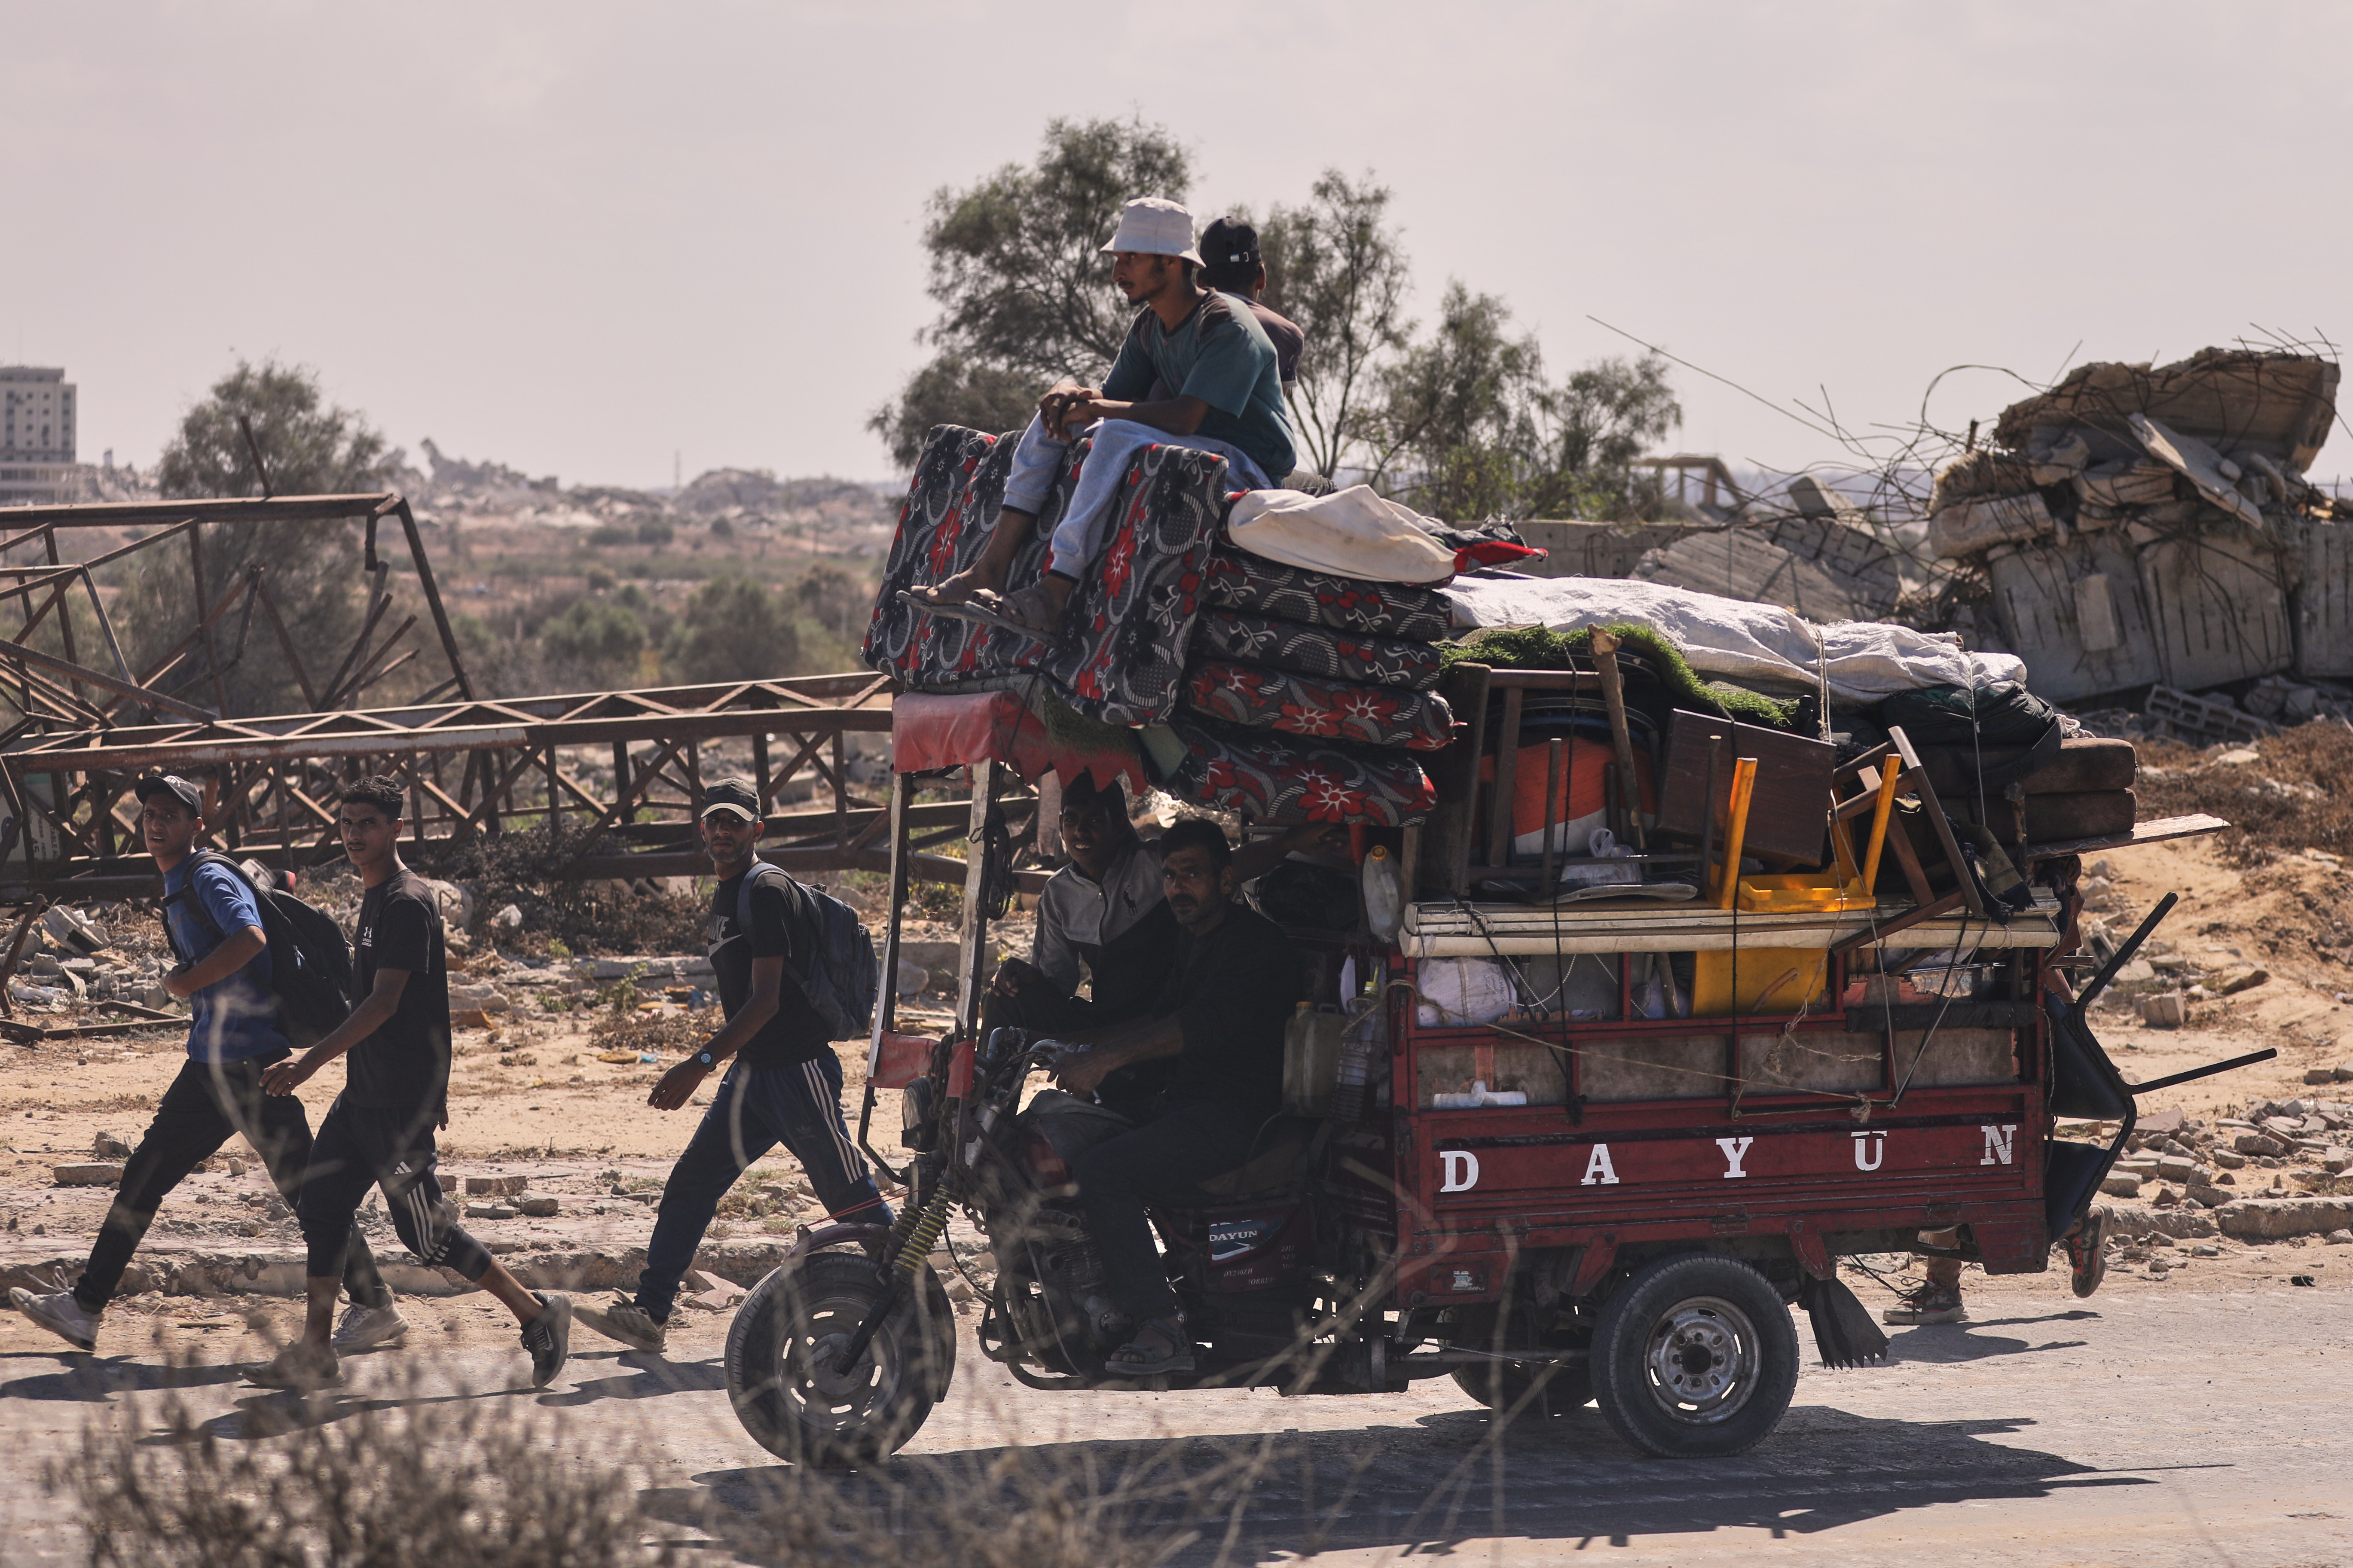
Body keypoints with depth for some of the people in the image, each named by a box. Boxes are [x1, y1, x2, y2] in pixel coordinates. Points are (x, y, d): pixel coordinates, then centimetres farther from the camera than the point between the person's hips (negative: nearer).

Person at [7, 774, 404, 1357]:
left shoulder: (210, 879, -12)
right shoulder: (177, 890, 16)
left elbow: (250, 938, -30)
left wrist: (187, 982, -19)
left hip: (252, 1063, -10)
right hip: (209, 1063, 10)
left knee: (303, 1192, -5)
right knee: (143, 1177, 9)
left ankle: (375, 1308, 3)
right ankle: (84, 1308, 13)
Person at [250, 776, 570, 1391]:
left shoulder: (408, 903, -17)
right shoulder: (376, 898, 15)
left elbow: (385, 1001, -24)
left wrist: (313, 1061, -29)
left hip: (401, 1103, -10)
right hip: (364, 1094, 10)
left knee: (425, 1233, -5)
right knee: (321, 1205, 7)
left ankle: (537, 1313, 4)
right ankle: (314, 1354, 11)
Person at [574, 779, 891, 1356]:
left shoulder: (768, 893, -15)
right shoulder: (724, 899, 14)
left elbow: (766, 1000, -21)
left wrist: (700, 1065, -25)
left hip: (799, 1068, -9)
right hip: (751, 1072, 9)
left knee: (852, 1200, -3)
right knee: (690, 1185, 3)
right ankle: (649, 1313, 3)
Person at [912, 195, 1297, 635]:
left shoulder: (1227, 326, -17)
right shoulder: (1149, 326, 11)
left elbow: (1185, 417, -28)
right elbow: (1112, 396, 11)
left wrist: (1096, 409, -21)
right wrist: (1071, 392, -12)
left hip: (1249, 467, -9)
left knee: (1118, 436, -33)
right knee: (1056, 415, 1)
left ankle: (1054, 594, -38)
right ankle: (987, 573, -10)